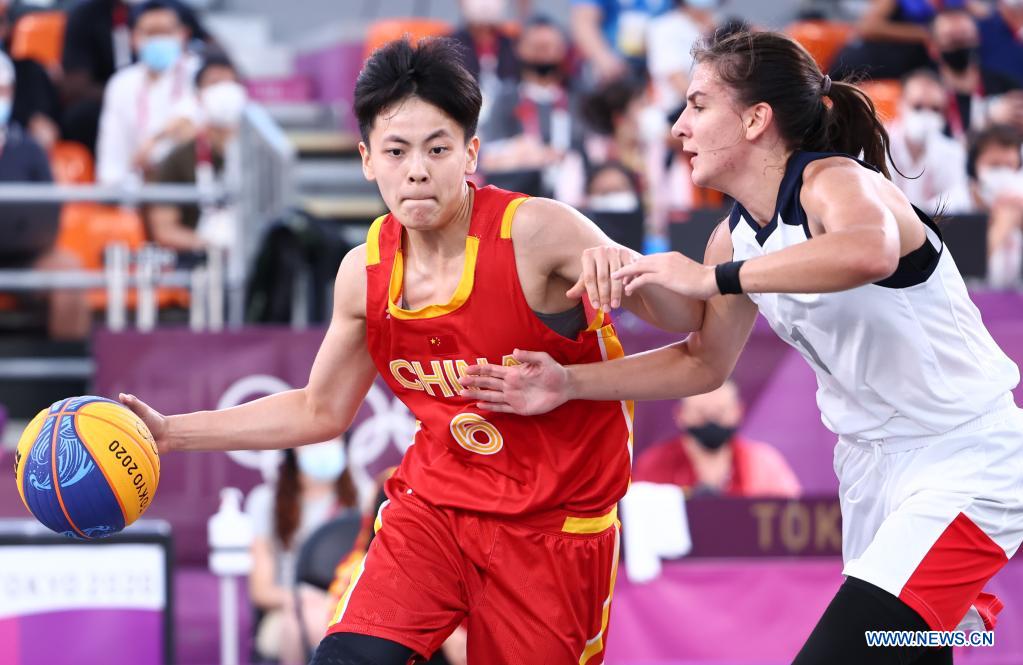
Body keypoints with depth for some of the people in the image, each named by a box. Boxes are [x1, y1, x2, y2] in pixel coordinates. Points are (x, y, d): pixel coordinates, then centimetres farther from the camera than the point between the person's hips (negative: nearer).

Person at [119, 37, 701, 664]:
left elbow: (689, 321, -16)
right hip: (436, 502, 3)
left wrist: (628, 266, -38)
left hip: (554, 524, -3)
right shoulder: (364, 273, -3)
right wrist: (173, 432, 8)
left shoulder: (536, 232, -18)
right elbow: (320, 411, 13)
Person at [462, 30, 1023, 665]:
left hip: (968, 461, -8)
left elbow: (870, 251, -45)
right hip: (872, 464, 8)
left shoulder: (833, 181, -20)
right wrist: (572, 384, 6)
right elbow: (704, 362, 17)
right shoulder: (736, 237, 5)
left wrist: (712, 278, -39)